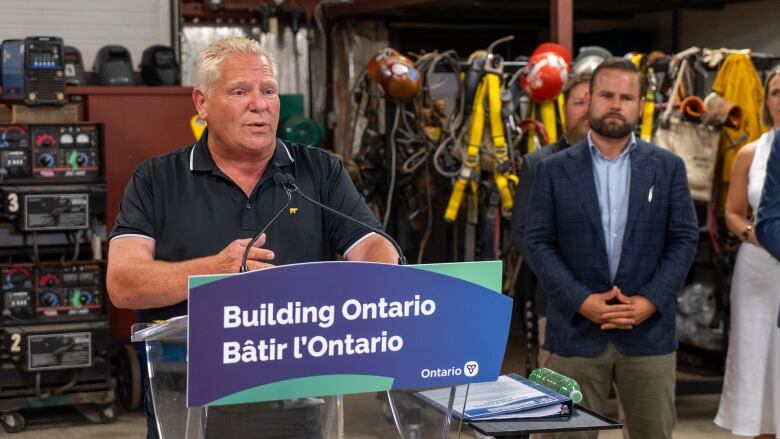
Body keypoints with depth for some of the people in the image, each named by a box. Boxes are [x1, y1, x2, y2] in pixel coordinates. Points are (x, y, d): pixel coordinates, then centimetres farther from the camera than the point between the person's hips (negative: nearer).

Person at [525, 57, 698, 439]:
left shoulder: (668, 167, 6)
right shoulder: (555, 169, 4)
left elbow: (684, 239, 2)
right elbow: (538, 242, -2)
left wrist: (649, 301, -11)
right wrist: (582, 301, -13)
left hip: (649, 331, 1)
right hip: (576, 330, -1)